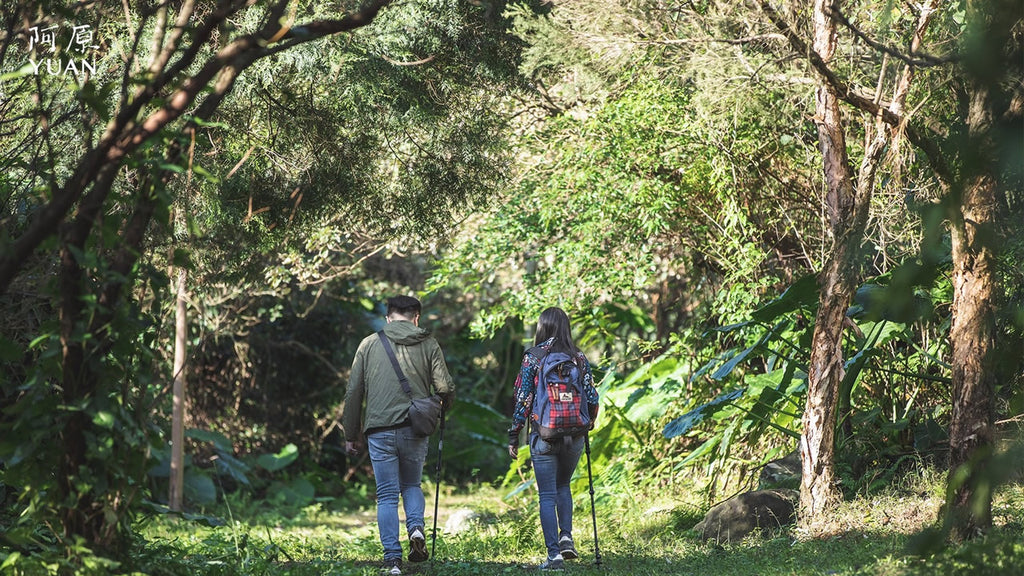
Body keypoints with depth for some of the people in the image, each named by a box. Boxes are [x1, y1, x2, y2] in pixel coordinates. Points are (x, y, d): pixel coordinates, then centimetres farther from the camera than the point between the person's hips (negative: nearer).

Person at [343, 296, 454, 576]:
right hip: (414, 430, 1)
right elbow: (445, 388, -3)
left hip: (379, 430, -1)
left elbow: (353, 392, 6)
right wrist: (444, 405, 22)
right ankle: (416, 527, -6)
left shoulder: (369, 344, 7)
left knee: (387, 495, 5)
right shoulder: (428, 344, 5)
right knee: (411, 485, 21)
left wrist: (352, 435, 13)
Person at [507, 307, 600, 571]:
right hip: (574, 436, 3)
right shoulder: (579, 358, 2)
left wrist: (514, 436, 2)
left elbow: (523, 399, -6)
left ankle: (554, 554, -2)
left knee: (547, 495, 2)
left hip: (543, 435, -3)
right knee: (563, 486, 23)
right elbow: (592, 399, 2)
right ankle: (566, 536, 5)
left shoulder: (533, 357, -5)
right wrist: (587, 425, 21)